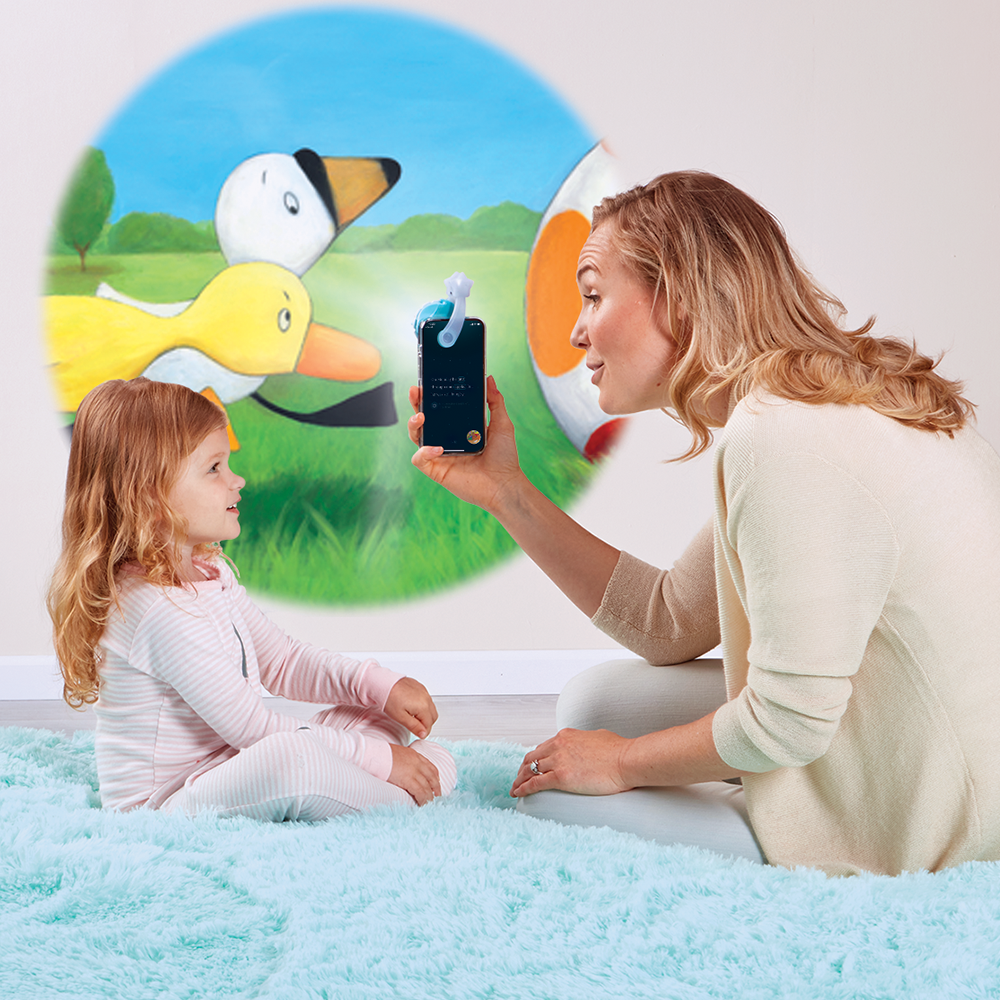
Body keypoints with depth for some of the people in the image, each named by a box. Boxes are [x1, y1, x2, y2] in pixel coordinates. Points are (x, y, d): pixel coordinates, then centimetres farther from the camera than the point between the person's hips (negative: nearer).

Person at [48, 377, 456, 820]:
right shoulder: (159, 610, -26)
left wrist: (381, 684, 2)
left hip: (227, 773, 11)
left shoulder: (208, 573, 7)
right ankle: (410, 804, -18)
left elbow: (281, 659, 17)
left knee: (376, 715, 10)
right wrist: (380, 759, -19)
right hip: (165, 807, -10)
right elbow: (254, 729, -25)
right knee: (291, 755, -37)